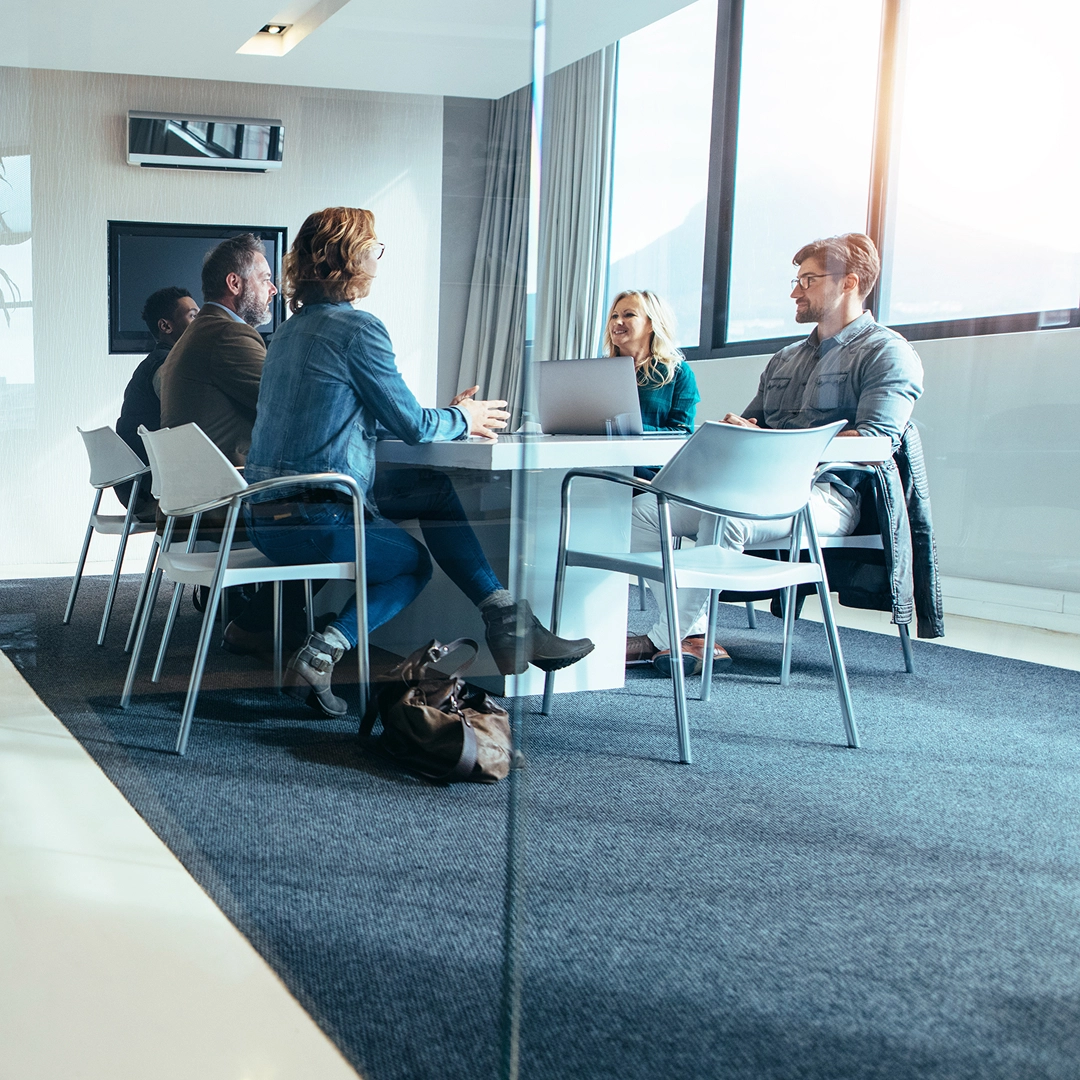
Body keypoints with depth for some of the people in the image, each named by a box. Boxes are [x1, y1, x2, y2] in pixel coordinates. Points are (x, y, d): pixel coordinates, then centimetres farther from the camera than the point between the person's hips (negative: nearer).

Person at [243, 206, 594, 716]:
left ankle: (506, 621, 16)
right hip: (313, 520, -8)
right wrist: (462, 420, 11)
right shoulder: (356, 328, -14)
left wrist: (449, 415, 20)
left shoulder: (294, 327, 15)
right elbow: (412, 426, -10)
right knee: (415, 563, 20)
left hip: (264, 513, 8)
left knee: (434, 490, 18)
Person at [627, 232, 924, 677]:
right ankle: (695, 636, -17)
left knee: (727, 513, -37)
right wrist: (734, 430, -2)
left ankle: (664, 639, -23)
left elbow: (875, 443, -14)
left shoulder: (887, 353, 2)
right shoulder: (785, 359, 27)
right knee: (646, 510, -12)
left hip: (828, 494, -8)